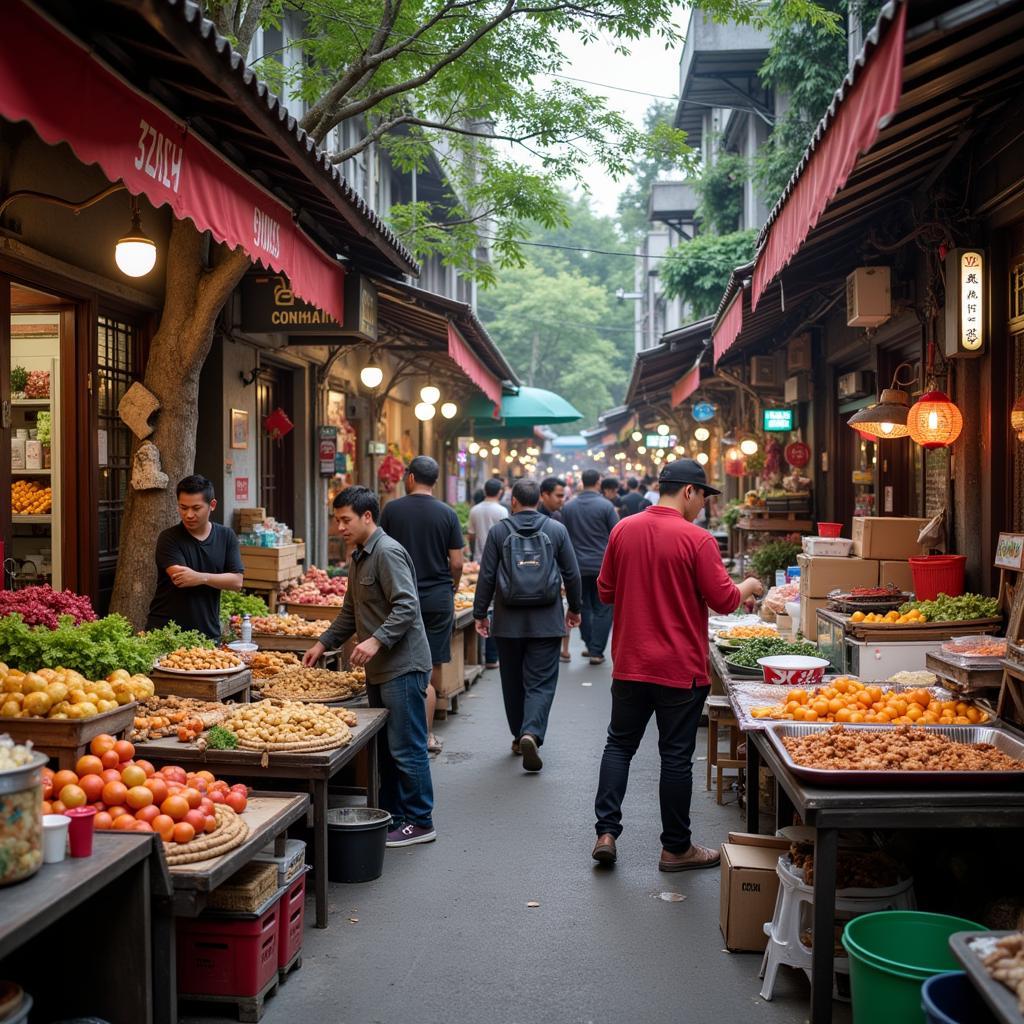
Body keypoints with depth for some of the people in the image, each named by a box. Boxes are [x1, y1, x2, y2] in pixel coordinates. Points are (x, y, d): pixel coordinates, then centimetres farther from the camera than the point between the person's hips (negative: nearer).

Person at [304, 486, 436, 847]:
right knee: (385, 747, 15)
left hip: (403, 667, -10)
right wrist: (324, 643, 19)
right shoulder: (359, 557, 17)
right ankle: (393, 815, 25)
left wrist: (376, 640, -31)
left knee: (406, 748, -4)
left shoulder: (387, 552, -15)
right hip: (379, 669, 10)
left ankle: (420, 822, 5)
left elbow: (407, 607, -23)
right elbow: (351, 612, 26)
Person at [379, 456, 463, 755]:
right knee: (432, 668, 6)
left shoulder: (392, 510, -3)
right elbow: (457, 563, -3)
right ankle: (427, 734, 7)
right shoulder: (447, 513, -3)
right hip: (438, 598, 0)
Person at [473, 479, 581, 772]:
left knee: (513, 681, 14)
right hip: (546, 622, -1)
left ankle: (519, 736, 24)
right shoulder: (556, 530, 0)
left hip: (508, 621, 1)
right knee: (541, 682, 1)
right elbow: (572, 574, 4)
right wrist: (574, 608, 18)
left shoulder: (499, 531, -1)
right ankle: (532, 733, -19)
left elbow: (487, 577, -2)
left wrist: (480, 614, 7)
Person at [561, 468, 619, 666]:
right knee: (603, 609, 3)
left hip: (578, 566, 4)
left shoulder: (568, 507, 2)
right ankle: (596, 651, 0)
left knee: (583, 607, 14)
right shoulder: (606, 506, -10)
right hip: (602, 565, -3)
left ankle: (590, 646, 18)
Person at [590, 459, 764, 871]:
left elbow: (606, 591, 9)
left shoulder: (624, 529, 0)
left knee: (620, 744, 16)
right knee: (676, 755, 6)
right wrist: (748, 586, 9)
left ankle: (605, 832, 13)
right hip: (680, 668, -4)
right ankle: (676, 848, 17)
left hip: (630, 664, 4)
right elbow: (724, 601, -11)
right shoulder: (696, 539, -14)